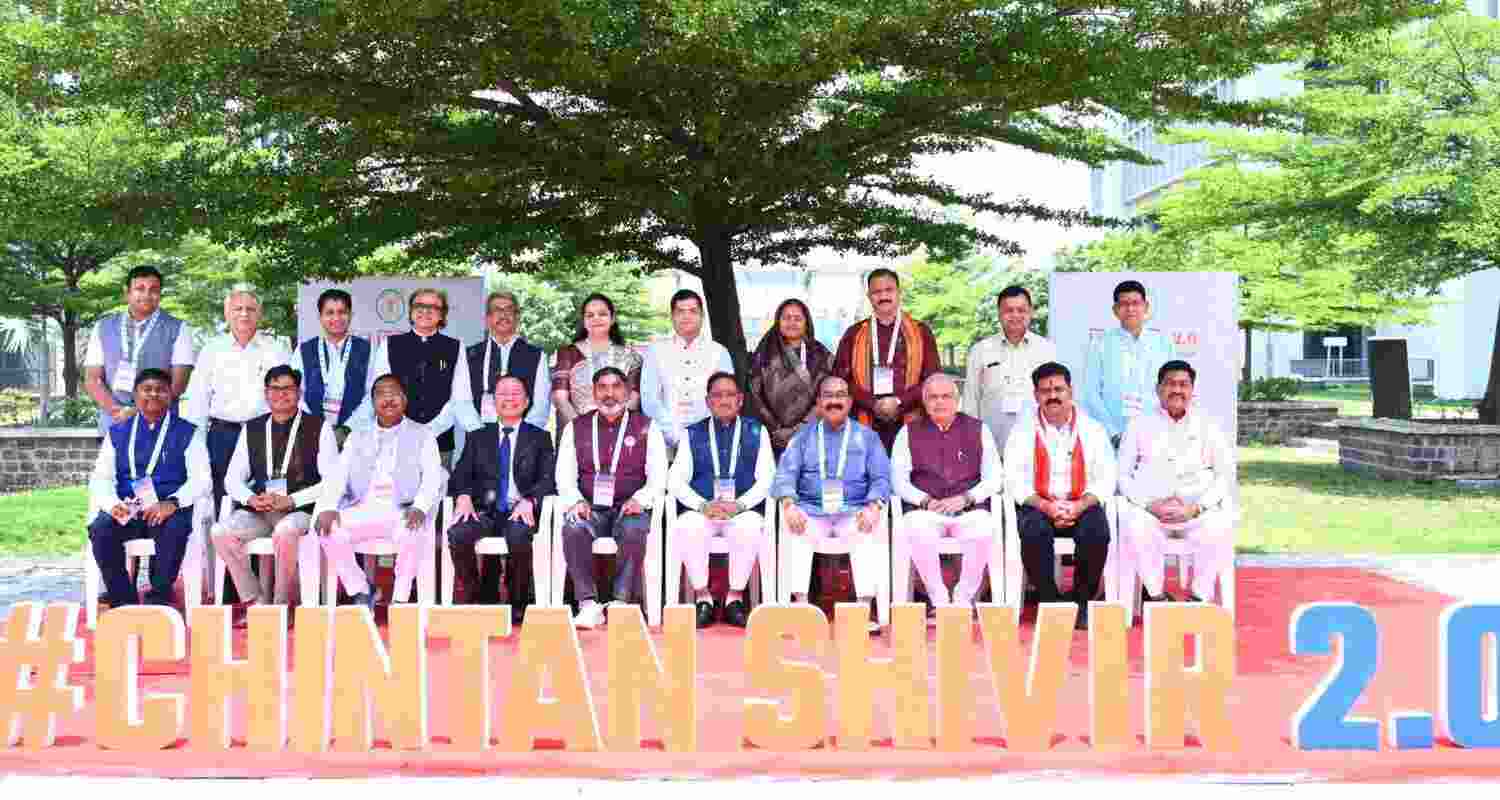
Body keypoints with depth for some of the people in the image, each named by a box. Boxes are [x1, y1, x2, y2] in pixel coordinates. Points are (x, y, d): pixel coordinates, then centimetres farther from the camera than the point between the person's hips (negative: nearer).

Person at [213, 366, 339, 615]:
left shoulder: (319, 428, 5)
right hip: (257, 510, 4)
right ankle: (255, 602, -13)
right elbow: (232, 478, 16)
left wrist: (291, 500, -13)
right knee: (221, 532, -24)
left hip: (300, 510, -4)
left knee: (285, 532, -37)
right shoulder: (252, 429, 18)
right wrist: (251, 499, -6)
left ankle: (282, 604, -18)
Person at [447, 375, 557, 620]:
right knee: (456, 534, -30)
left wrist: (529, 501, -17)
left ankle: (518, 603, -16)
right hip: (484, 511, 2)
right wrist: (464, 496, -13)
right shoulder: (478, 438, 21)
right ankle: (476, 596, -10)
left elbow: (548, 479, 3)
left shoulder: (540, 438, 15)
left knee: (518, 535, -36)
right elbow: (460, 475, 11)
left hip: (520, 512, -2)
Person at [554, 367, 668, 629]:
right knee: (572, 529, -32)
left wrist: (639, 500, -15)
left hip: (629, 508, -1)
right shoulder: (576, 427, 14)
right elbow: (564, 475, 9)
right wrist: (575, 501, -10)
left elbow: (657, 475, 3)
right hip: (589, 509, 2)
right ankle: (588, 605, -27)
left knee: (634, 531, -35)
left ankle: (621, 603, -27)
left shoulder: (646, 428, 9)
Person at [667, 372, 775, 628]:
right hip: (703, 512, 1)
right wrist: (703, 505, -14)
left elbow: (766, 478, 2)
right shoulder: (693, 434, 14)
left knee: (749, 529, -35)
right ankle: (702, 598, -17)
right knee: (689, 527, -33)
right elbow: (676, 480, 5)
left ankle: (735, 599, -18)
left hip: (743, 511, -1)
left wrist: (739, 504, -15)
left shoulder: (756, 431, 13)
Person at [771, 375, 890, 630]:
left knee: (870, 532, -32)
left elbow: (881, 478, 6)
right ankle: (800, 605, -31)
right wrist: (789, 504, -16)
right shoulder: (804, 437, 18)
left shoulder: (867, 437, 17)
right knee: (793, 529, -31)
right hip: (811, 511, 1)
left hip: (853, 512, -1)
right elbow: (785, 474, 5)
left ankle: (865, 607, -31)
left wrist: (873, 507, -15)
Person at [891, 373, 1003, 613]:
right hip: (925, 510, 0)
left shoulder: (978, 430, 15)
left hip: (969, 508, 0)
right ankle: (939, 600, -18)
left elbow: (995, 479, 9)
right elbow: (899, 480, 8)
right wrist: (926, 501, -8)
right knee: (917, 532, -34)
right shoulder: (909, 433, 15)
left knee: (983, 531, -33)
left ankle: (963, 598, -16)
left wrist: (965, 498, -7)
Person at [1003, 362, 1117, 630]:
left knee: (1097, 531, -31)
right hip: (1038, 505, 0)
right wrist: (1047, 507, -16)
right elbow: (1015, 481, -2)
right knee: (1034, 531, -33)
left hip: (1082, 505, 1)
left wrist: (1079, 506, -16)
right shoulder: (1023, 431, 6)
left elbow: (1105, 479, 2)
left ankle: (1083, 602, -12)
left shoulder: (1092, 430, 8)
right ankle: (1049, 602, -15)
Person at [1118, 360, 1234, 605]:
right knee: (1136, 527, -34)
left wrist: (1196, 507, -9)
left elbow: (1225, 475, 8)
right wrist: (1150, 504, -10)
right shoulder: (1140, 426, 14)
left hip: (1197, 511, 0)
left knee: (1219, 527, -32)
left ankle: (1201, 596, -16)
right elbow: (1123, 474, 8)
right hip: (1150, 510, 0)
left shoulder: (1208, 428, 15)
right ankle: (1156, 594, -15)